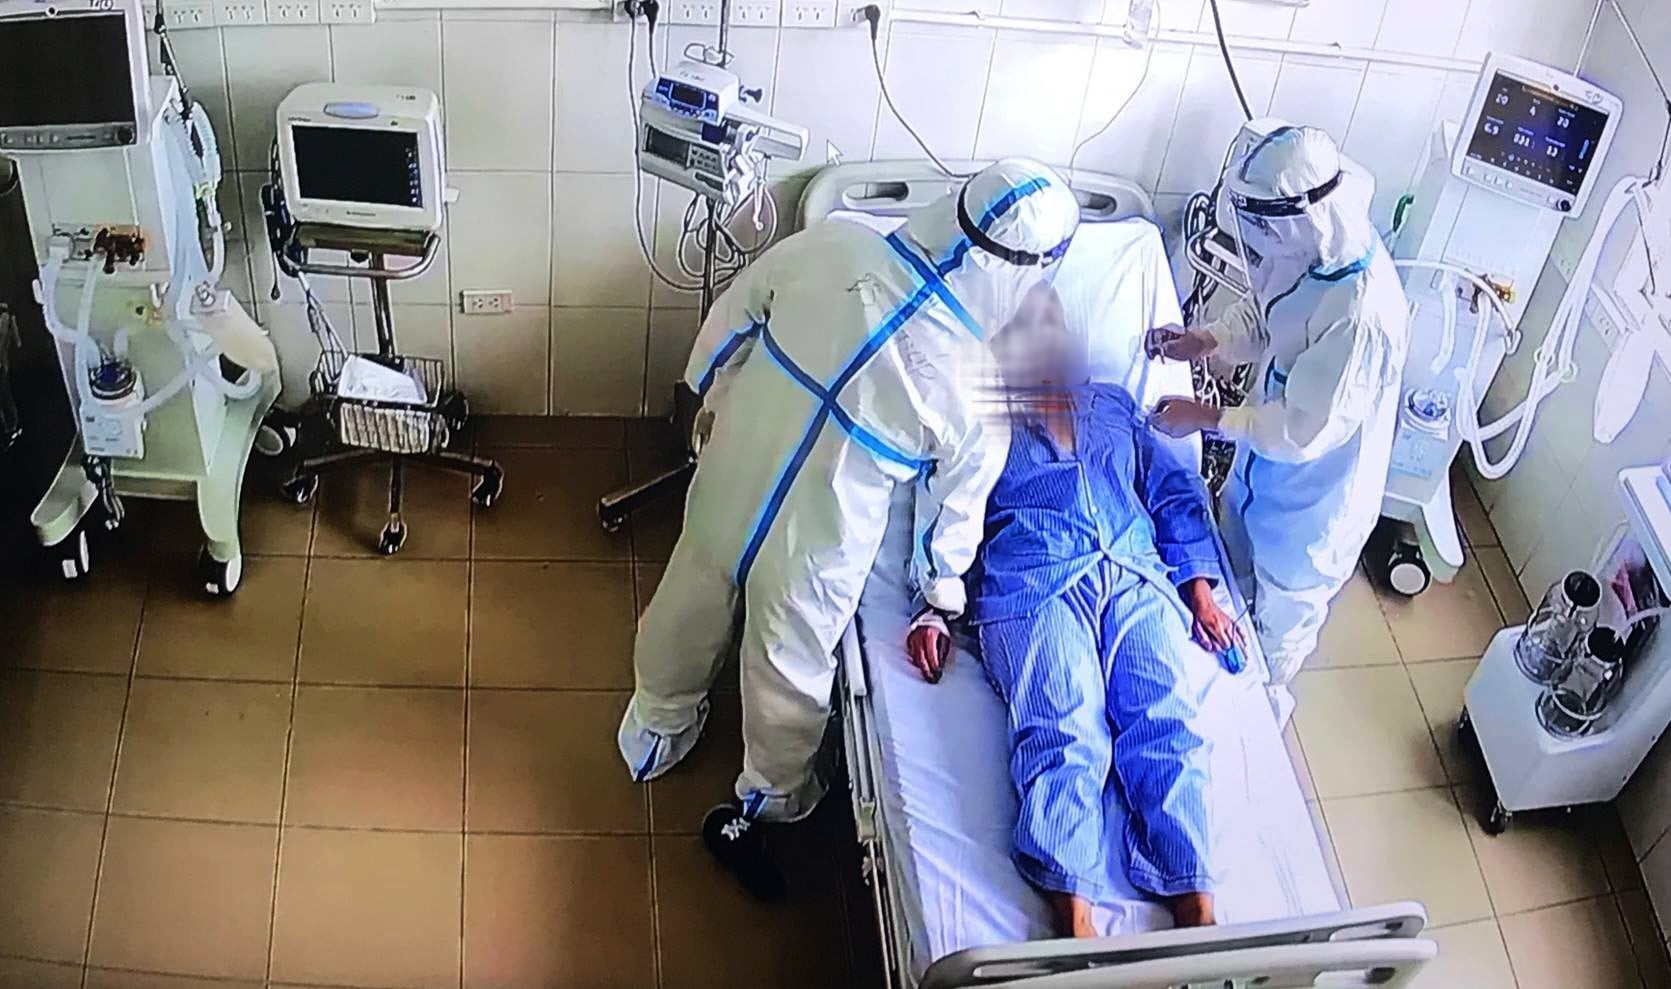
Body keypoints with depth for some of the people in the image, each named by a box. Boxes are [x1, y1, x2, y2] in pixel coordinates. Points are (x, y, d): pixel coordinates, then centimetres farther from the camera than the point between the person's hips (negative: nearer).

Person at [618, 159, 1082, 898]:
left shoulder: (832, 243, -17)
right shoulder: (975, 385, -21)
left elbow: (728, 323, -3)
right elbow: (958, 500, -4)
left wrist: (713, 401, 16)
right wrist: (943, 585, 14)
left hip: (727, 482, 4)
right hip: (812, 545, -4)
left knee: (689, 610, 31)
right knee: (791, 673, 25)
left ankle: (656, 729, 60)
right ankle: (767, 805, 51)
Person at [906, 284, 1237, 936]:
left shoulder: (1115, 406, 32)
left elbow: (1177, 492, 23)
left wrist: (1200, 588, 7)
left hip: (1139, 576, 3)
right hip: (1031, 582, -3)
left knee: (1169, 722, -22)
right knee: (1064, 730, -27)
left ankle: (1197, 913, -34)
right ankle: (1074, 923, -41)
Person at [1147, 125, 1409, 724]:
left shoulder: (1362, 316, -40)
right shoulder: (1320, 248, -14)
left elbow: (1302, 432, -32)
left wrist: (1206, 417, -23)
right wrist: (1208, 340, -12)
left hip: (1312, 492, -8)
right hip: (1264, 462, 8)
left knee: (1283, 613, 20)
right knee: (1236, 567, 31)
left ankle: (1265, 700, 49)